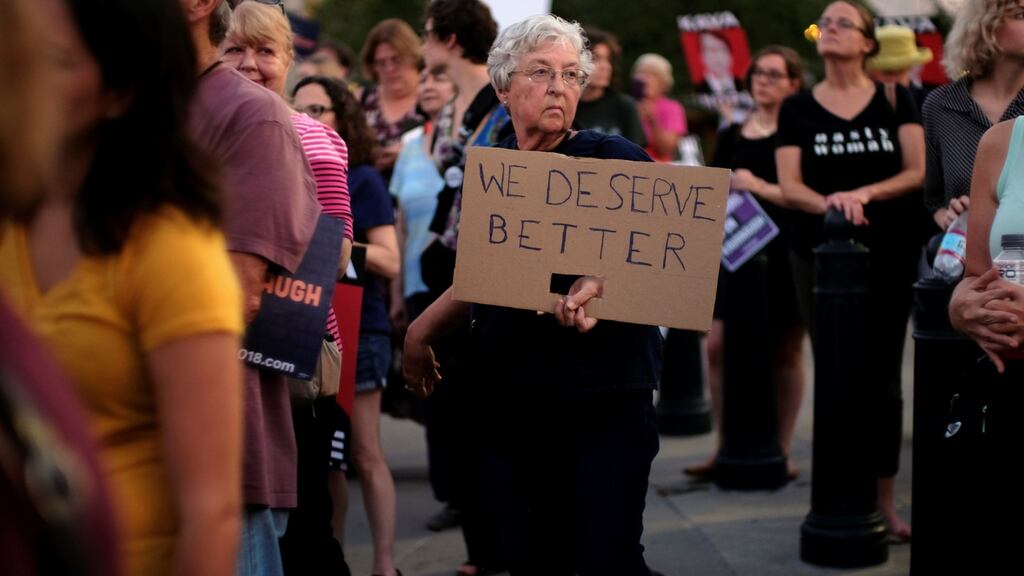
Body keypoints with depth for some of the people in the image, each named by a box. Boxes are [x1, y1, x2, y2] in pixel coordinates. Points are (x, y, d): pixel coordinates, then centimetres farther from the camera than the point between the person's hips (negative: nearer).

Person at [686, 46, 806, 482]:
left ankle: (781, 451, 12)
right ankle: (726, 447, 5)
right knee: (718, 345, -4)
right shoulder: (731, 137, 15)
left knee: (785, 351, 3)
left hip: (785, 254, -4)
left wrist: (761, 187, -16)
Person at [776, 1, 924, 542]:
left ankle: (884, 499, 9)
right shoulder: (797, 108, 5)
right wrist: (828, 203, -24)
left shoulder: (895, 100, 5)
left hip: (889, 254, 0)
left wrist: (864, 193, -18)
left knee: (883, 377, 3)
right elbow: (789, 185, -4)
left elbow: (917, 172, -2)